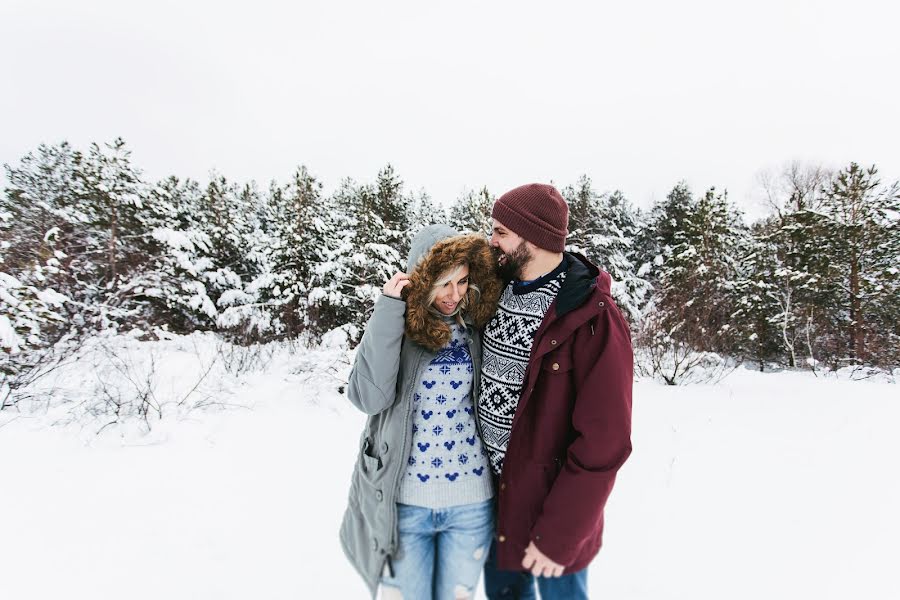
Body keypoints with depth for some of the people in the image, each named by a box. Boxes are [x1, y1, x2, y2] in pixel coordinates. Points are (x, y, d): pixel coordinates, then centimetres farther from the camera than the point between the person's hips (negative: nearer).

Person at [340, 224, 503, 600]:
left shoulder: (478, 325, -3)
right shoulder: (395, 324, -6)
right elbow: (369, 397, -22)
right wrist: (388, 312, -24)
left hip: (472, 503, 2)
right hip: (403, 501, -1)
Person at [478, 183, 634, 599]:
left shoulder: (593, 319, -22)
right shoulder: (500, 291, -2)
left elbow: (604, 443, -21)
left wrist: (558, 537, -17)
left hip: (551, 501, -6)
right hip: (493, 492, 6)